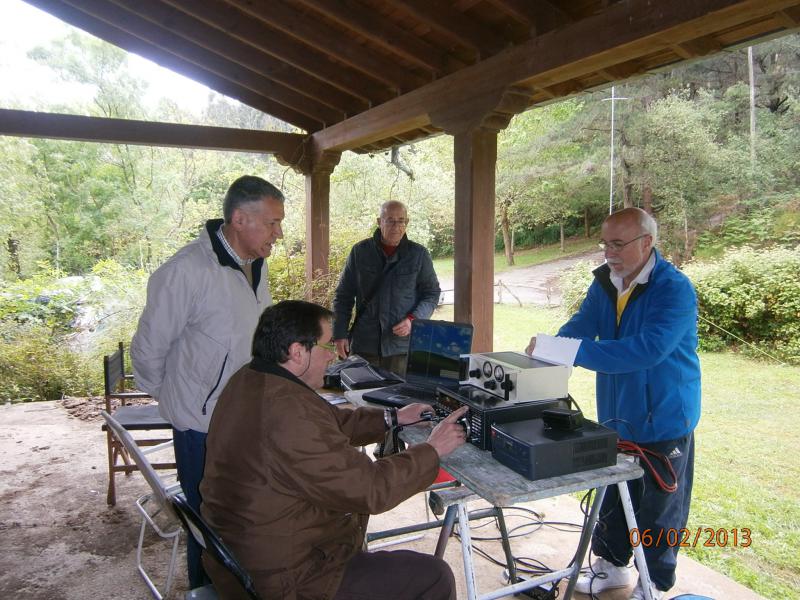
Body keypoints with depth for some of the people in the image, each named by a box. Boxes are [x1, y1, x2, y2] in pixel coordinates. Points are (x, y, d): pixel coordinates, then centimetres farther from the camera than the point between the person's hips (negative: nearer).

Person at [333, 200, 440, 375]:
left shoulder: (419, 254, 2)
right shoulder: (360, 251, 4)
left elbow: (432, 293, 8)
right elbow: (343, 295, 8)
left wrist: (412, 319, -8)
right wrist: (340, 334, 0)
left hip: (402, 345, -1)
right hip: (364, 345, 1)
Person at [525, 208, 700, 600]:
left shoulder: (674, 289, -22)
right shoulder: (605, 281, -1)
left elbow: (647, 348, -34)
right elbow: (581, 326, -5)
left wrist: (575, 351, -39)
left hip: (663, 420, -6)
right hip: (615, 417, 6)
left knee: (659, 506, 11)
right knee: (612, 495, 20)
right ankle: (611, 565, 41)